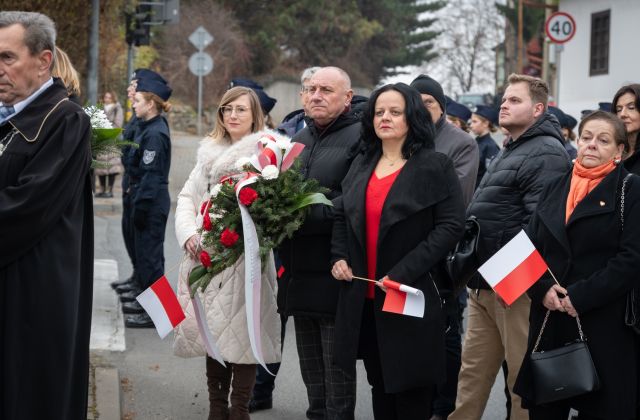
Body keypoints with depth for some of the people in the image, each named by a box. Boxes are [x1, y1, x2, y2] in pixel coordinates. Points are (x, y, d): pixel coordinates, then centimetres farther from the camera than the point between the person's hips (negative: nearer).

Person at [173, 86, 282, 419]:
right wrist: (188, 233, 1)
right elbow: (188, 197, 18)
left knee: (240, 333, -7)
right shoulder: (210, 152, 18)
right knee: (212, 329, 8)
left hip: (245, 257, -5)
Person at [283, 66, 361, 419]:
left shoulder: (360, 138, -8)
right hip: (300, 268, 8)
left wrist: (305, 214, -25)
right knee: (310, 364, 15)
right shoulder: (300, 139, 17)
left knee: (336, 363, -1)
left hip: (333, 272, -7)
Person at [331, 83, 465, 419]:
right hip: (363, 297, 6)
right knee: (380, 388, 13)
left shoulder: (435, 166, -5)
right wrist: (339, 258, 3)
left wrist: (404, 272, -19)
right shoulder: (361, 165, 14)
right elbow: (341, 215, 22)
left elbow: (451, 225, -12)